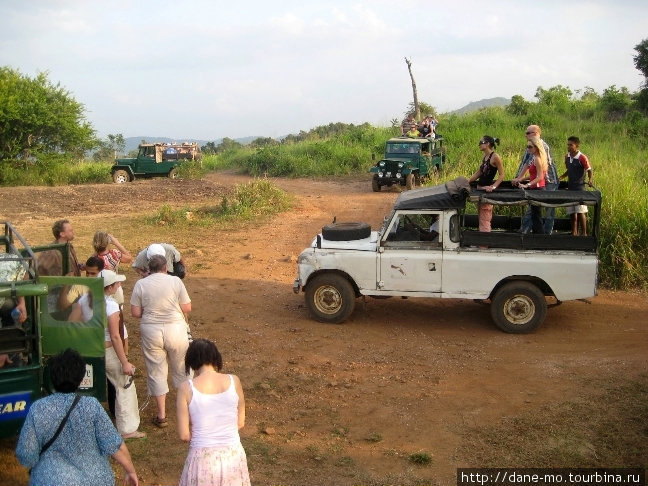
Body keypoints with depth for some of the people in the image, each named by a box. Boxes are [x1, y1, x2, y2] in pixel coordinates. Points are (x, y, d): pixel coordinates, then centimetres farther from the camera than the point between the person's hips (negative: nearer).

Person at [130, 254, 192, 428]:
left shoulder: (140, 284, -4)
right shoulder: (175, 281, -6)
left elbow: (135, 312, -4)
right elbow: (187, 308, -5)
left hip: (151, 331, 0)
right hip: (175, 329, 0)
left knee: (156, 372, 12)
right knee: (181, 369, 19)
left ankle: (161, 415, 17)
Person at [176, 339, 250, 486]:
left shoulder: (186, 388, -11)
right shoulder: (234, 381, -5)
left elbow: (184, 434, -7)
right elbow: (240, 423, 3)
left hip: (203, 458, -2)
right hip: (233, 455, 2)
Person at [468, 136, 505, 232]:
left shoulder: (495, 157, -12)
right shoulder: (484, 157, 12)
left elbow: (502, 175, -13)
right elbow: (478, 173, 19)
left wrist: (493, 187, -22)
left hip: (487, 189, -9)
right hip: (480, 188, 9)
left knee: (484, 219, -6)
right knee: (482, 216, 13)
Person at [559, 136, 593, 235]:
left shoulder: (582, 158, -11)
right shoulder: (567, 157, 8)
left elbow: (589, 170, -5)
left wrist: (590, 180, -20)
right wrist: (559, 178, 14)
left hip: (580, 188, -6)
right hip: (570, 188, 6)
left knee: (580, 212, -7)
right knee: (572, 212, 9)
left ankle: (584, 233, 2)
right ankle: (574, 232, 18)